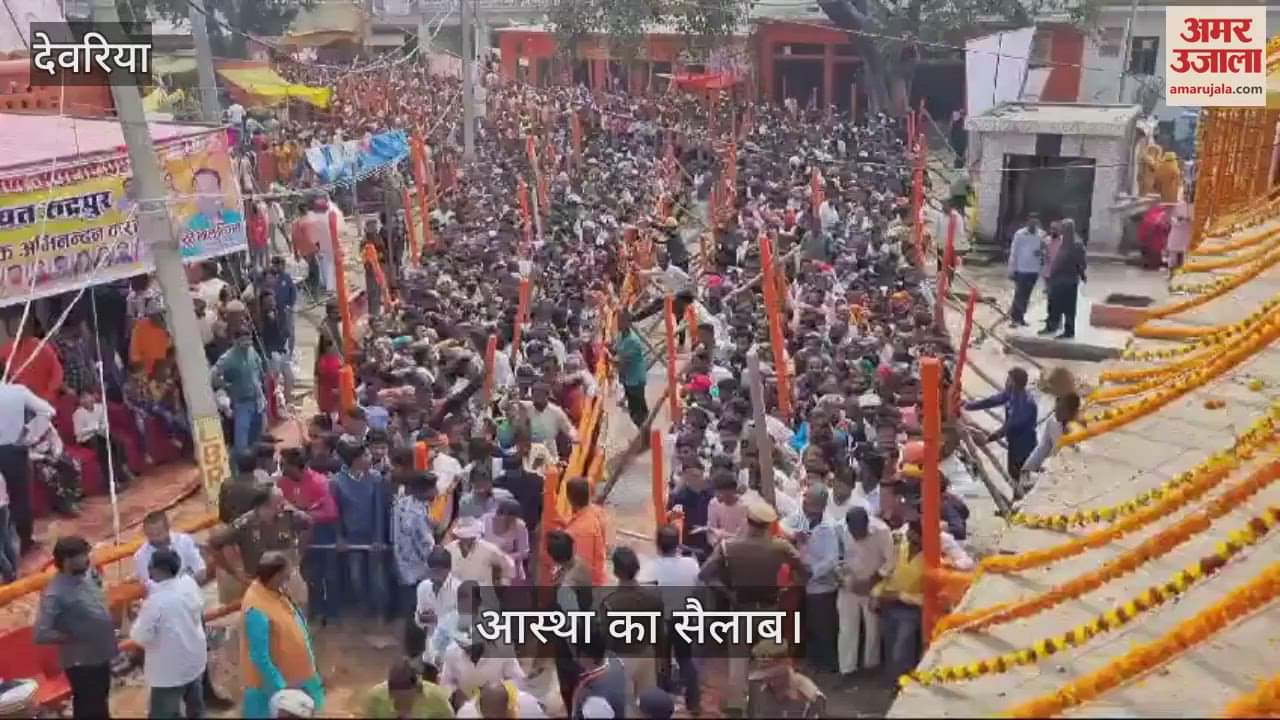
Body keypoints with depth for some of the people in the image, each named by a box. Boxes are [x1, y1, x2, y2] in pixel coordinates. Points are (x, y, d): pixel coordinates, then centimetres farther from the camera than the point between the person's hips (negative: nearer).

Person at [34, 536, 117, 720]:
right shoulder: (55, 594, -26)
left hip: (102, 654, 7)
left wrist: (109, 625, 4)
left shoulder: (88, 573, -3)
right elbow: (40, 634, -30)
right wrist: (73, 638, -20)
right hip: (82, 661, -7)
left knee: (100, 702, 27)